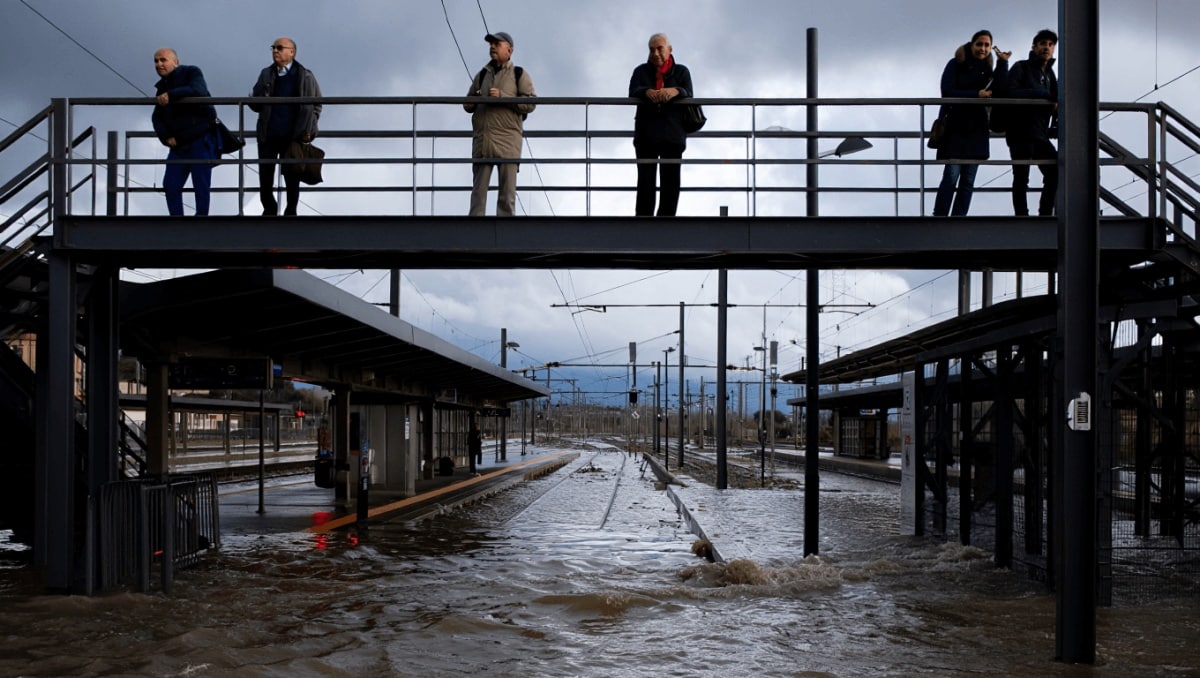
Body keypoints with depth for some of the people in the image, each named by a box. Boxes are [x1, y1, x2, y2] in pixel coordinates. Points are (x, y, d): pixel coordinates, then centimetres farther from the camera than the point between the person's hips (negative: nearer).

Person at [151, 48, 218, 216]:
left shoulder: (191, 73, -3)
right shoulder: (162, 87, 16)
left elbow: (198, 91, -25)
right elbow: (157, 117, 13)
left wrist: (171, 95, -34)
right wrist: (166, 136, -5)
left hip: (201, 140, -7)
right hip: (179, 145, 7)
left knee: (201, 185, -6)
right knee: (170, 185, 4)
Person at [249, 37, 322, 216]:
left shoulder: (306, 76, 1)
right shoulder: (266, 74, 9)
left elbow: (316, 105, 5)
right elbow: (257, 106, 9)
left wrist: (309, 130, -3)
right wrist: (253, 98, -14)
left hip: (293, 137, -3)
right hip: (268, 136, 3)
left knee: (292, 179, 4)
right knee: (265, 180, 5)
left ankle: (290, 212, 16)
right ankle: (269, 211, 20)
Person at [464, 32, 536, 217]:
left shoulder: (519, 74, 9)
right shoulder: (482, 75, 22)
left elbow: (530, 103, -3)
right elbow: (467, 103, 25)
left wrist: (502, 97, -12)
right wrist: (470, 104, 0)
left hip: (507, 138, -4)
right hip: (482, 138, 4)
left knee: (507, 191, -5)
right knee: (478, 189, 0)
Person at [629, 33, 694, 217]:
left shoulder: (681, 71, 12)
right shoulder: (641, 71, 12)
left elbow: (688, 96, -3)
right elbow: (633, 92, -6)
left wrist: (675, 91, -28)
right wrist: (647, 92, -30)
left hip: (673, 134, 1)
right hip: (646, 134, -1)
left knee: (671, 180, 0)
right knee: (645, 180, -6)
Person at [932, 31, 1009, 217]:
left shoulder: (987, 69, 11)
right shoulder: (955, 65, 0)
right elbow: (947, 92, -10)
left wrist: (1003, 63, -12)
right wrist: (976, 94, -15)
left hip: (976, 130, 5)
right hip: (954, 127, -5)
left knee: (968, 180, 3)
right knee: (951, 176, -11)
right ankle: (939, 216, -9)